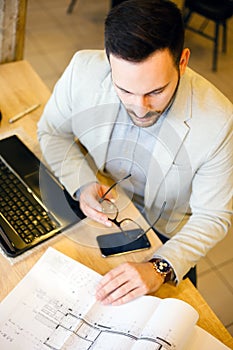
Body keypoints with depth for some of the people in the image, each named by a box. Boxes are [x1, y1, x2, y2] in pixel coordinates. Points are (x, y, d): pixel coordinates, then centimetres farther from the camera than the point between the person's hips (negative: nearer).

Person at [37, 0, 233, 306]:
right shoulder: (84, 70, -23)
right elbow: (52, 131, -3)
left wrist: (160, 269, -33)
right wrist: (82, 184, -21)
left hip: (160, 236, -1)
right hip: (91, 212, 2)